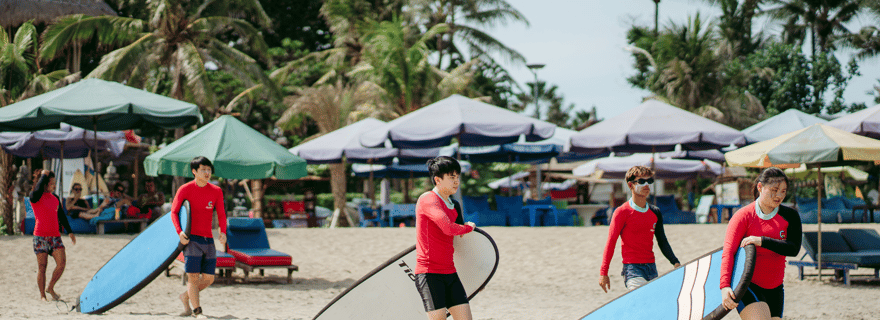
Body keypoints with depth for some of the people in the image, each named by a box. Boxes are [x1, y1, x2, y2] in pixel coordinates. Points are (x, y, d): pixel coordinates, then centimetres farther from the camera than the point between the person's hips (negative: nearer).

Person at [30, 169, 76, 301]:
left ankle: (50, 288, 13)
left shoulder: (55, 199, 15)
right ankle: (42, 295, 10)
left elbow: (62, 216, 21)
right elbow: (38, 189, -28)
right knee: (42, 266, -1)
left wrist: (70, 232, 18)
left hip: (55, 236, 5)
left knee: (62, 263, -7)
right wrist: (44, 175, -16)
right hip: (40, 236, -5)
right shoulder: (35, 197, -4)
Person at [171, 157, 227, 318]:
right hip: (191, 239, -5)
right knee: (193, 277, -9)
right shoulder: (185, 189, -3)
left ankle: (186, 297, 28)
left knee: (209, 279, 5)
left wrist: (223, 232, -7)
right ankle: (197, 312, -5)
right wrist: (179, 232, -17)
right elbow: (174, 212, -2)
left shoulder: (216, 191, 8)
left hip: (208, 240, 5)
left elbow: (221, 214, 11)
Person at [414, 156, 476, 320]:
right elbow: (449, 229, -24)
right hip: (429, 273, -8)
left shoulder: (454, 206, 17)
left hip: (450, 272, 8)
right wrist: (469, 227, -3)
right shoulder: (427, 199, -10)